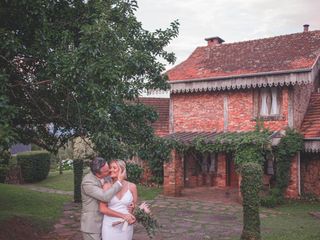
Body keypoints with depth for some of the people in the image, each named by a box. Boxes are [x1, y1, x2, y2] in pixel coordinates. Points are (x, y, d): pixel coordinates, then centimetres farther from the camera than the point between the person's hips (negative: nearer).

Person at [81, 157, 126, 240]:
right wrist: (119, 181, -26)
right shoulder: (87, 182, -25)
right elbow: (105, 197, -34)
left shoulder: (106, 177, -2)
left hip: (103, 222, 7)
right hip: (91, 224, -7)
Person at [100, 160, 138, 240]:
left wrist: (133, 218, -13)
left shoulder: (132, 186, -3)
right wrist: (123, 215, -18)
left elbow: (135, 206, 8)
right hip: (110, 226, -1)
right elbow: (103, 209, -10)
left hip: (126, 226, 1)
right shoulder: (107, 186, -5)